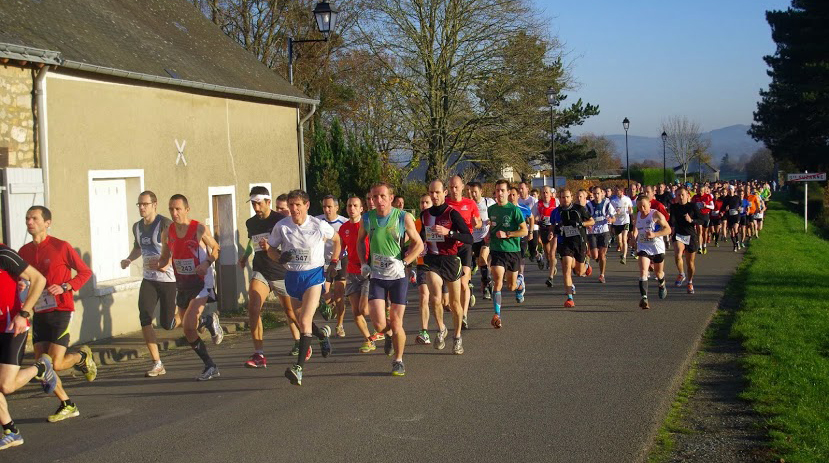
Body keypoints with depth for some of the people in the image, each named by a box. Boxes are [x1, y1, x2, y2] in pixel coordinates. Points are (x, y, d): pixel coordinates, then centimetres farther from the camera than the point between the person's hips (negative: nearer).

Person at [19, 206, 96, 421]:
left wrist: (64, 287, -16)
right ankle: (67, 406, 17)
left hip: (60, 311, -5)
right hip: (39, 313, 6)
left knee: (56, 364, -12)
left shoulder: (61, 247, -8)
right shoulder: (24, 251, 7)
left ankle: (83, 356, 22)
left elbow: (85, 272, -2)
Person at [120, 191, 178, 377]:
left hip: (169, 279, -6)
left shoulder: (165, 224, -13)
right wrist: (129, 259, 9)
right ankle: (157, 364, -4)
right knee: (144, 318, -11)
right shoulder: (137, 227, 10)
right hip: (149, 279, 6)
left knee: (167, 324, 0)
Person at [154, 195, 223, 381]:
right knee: (188, 331, 9)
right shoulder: (168, 232, 3)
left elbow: (215, 248, 1)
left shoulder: (200, 229, -12)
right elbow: (165, 257, 13)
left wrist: (207, 263, -17)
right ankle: (210, 367, 25)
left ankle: (210, 321, 13)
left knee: (188, 324, -21)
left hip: (201, 282, -6)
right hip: (181, 284, 6)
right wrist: (158, 265, -10)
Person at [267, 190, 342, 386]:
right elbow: (270, 249, 6)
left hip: (314, 275, -4)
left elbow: (337, 240, 12)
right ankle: (323, 336, 51)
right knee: (301, 320, 17)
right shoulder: (281, 226, -5)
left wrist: (333, 263, 5)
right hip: (292, 276, 4)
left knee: (305, 321, -17)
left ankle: (299, 368, -24)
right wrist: (280, 257, -16)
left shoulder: (319, 225, -7)